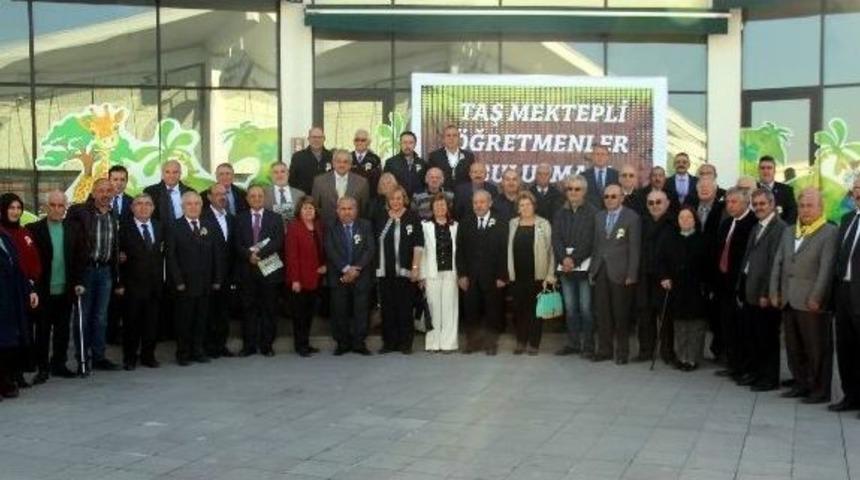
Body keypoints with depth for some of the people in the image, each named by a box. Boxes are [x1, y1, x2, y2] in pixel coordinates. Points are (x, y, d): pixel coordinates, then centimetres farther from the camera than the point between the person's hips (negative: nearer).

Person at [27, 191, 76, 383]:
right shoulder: (34, 229, -3)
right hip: (44, 291, -3)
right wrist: (33, 286, -13)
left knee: (62, 330, 10)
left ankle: (59, 364, 21)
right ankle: (43, 368, 12)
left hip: (65, 290, 3)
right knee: (43, 331, 4)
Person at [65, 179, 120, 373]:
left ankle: (98, 357, 18)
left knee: (101, 318, 10)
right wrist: (75, 278, -16)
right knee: (83, 316, 2)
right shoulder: (78, 212, -9)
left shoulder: (113, 217, 9)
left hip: (105, 271, 5)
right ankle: (82, 359, 10)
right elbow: (71, 244, -12)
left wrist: (115, 276, 14)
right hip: (85, 270, -5)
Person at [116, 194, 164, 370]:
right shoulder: (125, 229, -3)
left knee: (152, 322, 7)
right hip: (133, 285, -4)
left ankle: (148, 355, 19)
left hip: (155, 284, 4)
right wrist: (120, 283, -11)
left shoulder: (159, 227, 12)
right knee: (132, 322, 2)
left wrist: (161, 279, 4)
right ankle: (129, 358, 13)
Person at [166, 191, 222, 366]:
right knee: (184, 319, 1)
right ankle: (183, 354, 9)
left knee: (201, 319, 6)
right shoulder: (174, 228, 0)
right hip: (185, 284, -4)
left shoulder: (209, 227, 13)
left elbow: (215, 255, 12)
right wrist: (178, 281, -11)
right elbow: (171, 257, -4)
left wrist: (217, 279, 6)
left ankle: (198, 351, 15)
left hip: (205, 284, 4)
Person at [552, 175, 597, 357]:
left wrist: (574, 260, -13)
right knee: (570, 307, 7)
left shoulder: (592, 212, -1)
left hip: (584, 265, -4)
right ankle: (573, 343, 13)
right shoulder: (560, 213, 15)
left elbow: (589, 240, -9)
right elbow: (556, 238, 6)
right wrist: (564, 259, -10)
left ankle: (588, 345, 1)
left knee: (585, 307, -5)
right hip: (565, 266, 5)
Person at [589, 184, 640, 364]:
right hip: (600, 271, 5)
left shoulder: (631, 217, -3)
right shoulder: (599, 216, 14)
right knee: (602, 313, 6)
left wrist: (631, 275, -11)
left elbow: (634, 247, -6)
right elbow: (596, 245, 14)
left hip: (619, 273, -4)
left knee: (621, 313, 2)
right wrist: (592, 269, 7)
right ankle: (604, 349, 14)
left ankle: (622, 351, 12)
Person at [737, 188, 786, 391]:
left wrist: (767, 294, -19)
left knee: (767, 338, 2)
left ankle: (769, 378, 14)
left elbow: (775, 263, -18)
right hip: (750, 291, 8)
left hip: (764, 293, -8)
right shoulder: (756, 228, 16)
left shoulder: (779, 228, -13)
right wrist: (742, 288, 12)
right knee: (748, 335, 14)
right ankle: (752, 372, 27)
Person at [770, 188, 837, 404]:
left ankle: (820, 390, 10)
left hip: (811, 302, -6)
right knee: (794, 347, 12)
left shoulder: (830, 232, -6)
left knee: (817, 348, 1)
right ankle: (801, 384, 24)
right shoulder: (789, 232, 16)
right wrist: (774, 292, 6)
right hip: (788, 301, 6)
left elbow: (826, 268, -12)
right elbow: (778, 263, 15)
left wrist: (816, 298, -17)